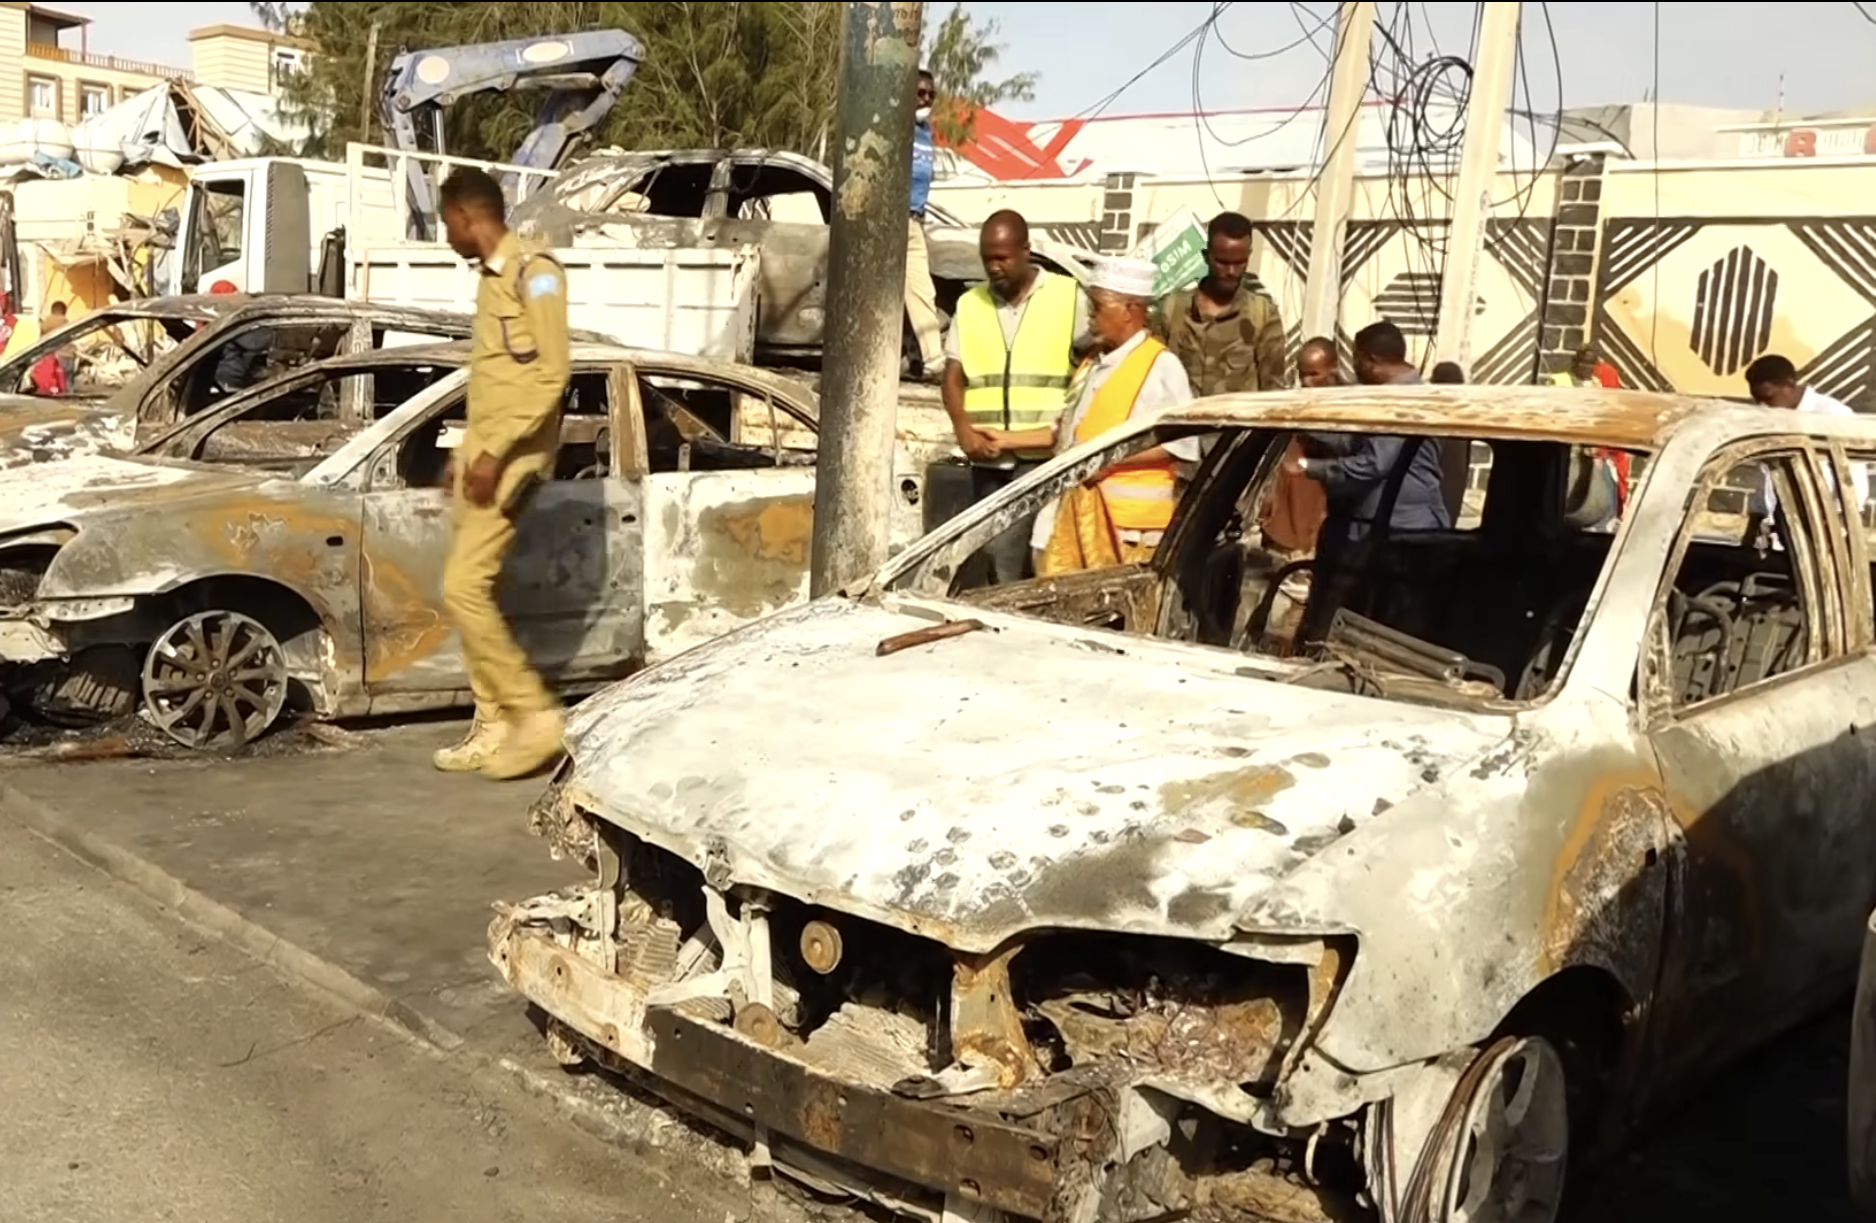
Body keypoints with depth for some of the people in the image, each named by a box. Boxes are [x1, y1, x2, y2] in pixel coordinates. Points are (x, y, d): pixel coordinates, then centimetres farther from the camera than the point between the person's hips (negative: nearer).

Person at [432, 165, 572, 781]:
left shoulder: (534, 272, -12)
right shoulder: (490, 278, 16)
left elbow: (552, 373, -20)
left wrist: (496, 452, -21)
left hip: (511, 457, -9)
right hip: (481, 454, 9)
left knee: (465, 588, -14)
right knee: (469, 591, 8)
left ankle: (536, 715, -6)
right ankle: (493, 726, 14)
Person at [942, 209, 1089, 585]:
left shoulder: (1068, 297, 2)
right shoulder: (970, 305, 13)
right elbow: (953, 376, 10)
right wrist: (963, 427, -8)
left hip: (1045, 456, -4)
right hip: (987, 457, 4)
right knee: (996, 553, 9)